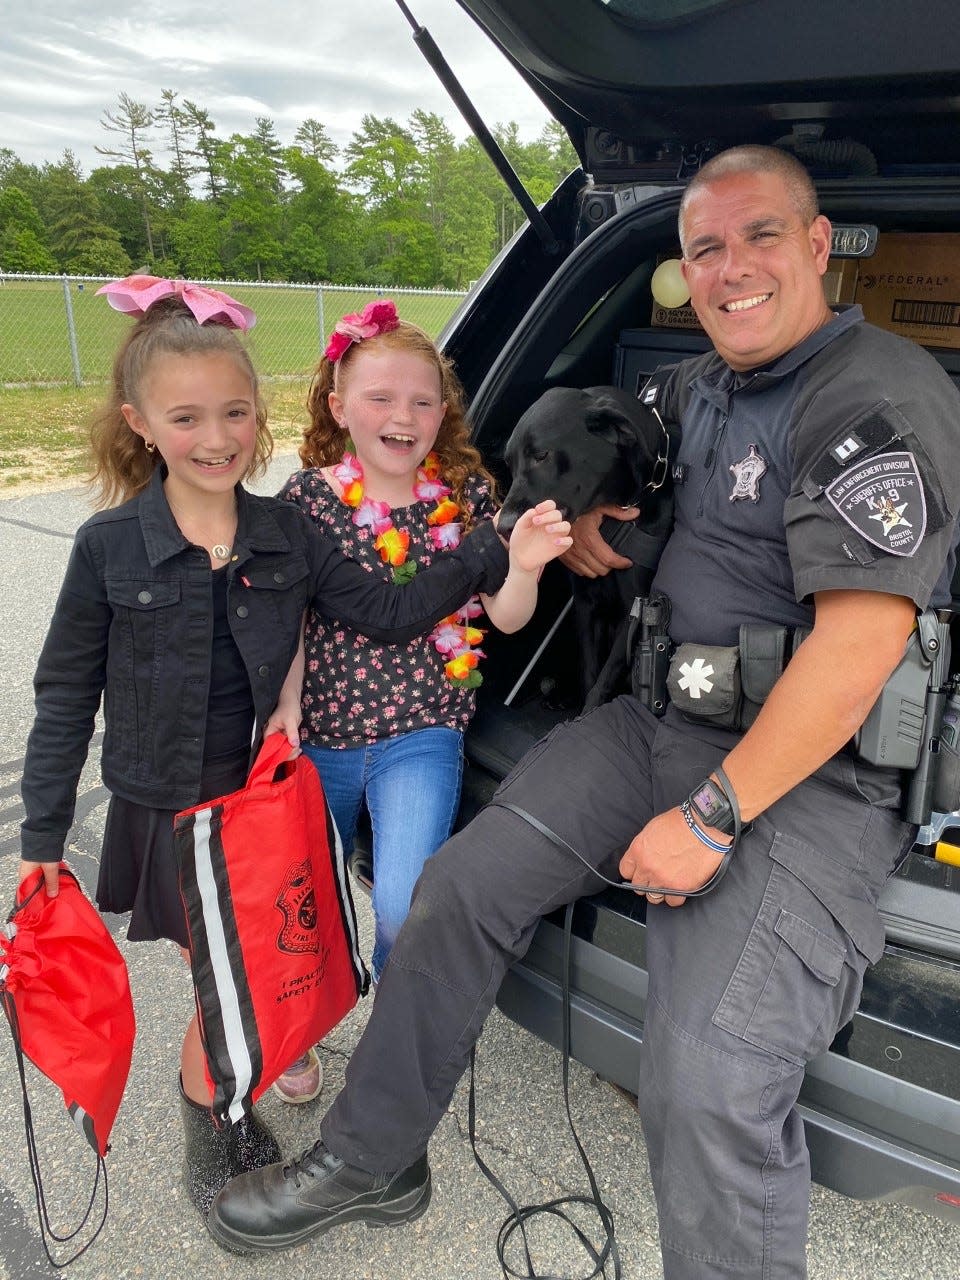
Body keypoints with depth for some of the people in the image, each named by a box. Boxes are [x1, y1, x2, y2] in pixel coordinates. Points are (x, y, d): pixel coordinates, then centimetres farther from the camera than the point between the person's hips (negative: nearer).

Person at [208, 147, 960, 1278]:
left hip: (816, 774, -7)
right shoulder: (696, 388, 13)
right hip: (658, 719, 8)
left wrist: (712, 815, -21)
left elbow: (857, 647, -21)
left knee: (708, 1089, -24)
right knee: (460, 886, 1)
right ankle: (370, 1163, 21)